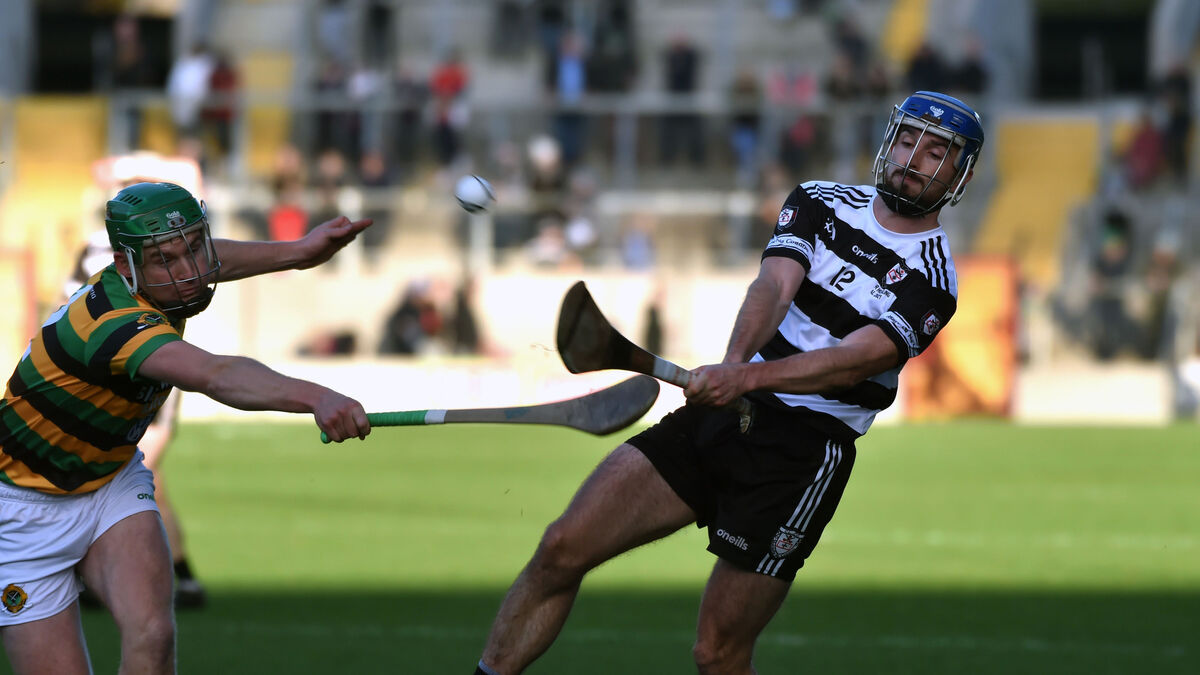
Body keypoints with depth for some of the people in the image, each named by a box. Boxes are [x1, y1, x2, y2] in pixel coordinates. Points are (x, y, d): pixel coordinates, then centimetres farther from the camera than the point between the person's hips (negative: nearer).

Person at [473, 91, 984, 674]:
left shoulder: (932, 282, -5)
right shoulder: (820, 203, 8)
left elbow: (855, 359, -20)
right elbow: (775, 283, -10)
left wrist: (748, 378, -35)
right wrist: (735, 359, -31)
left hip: (803, 450, -4)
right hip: (719, 414, 4)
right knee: (563, 549, -9)